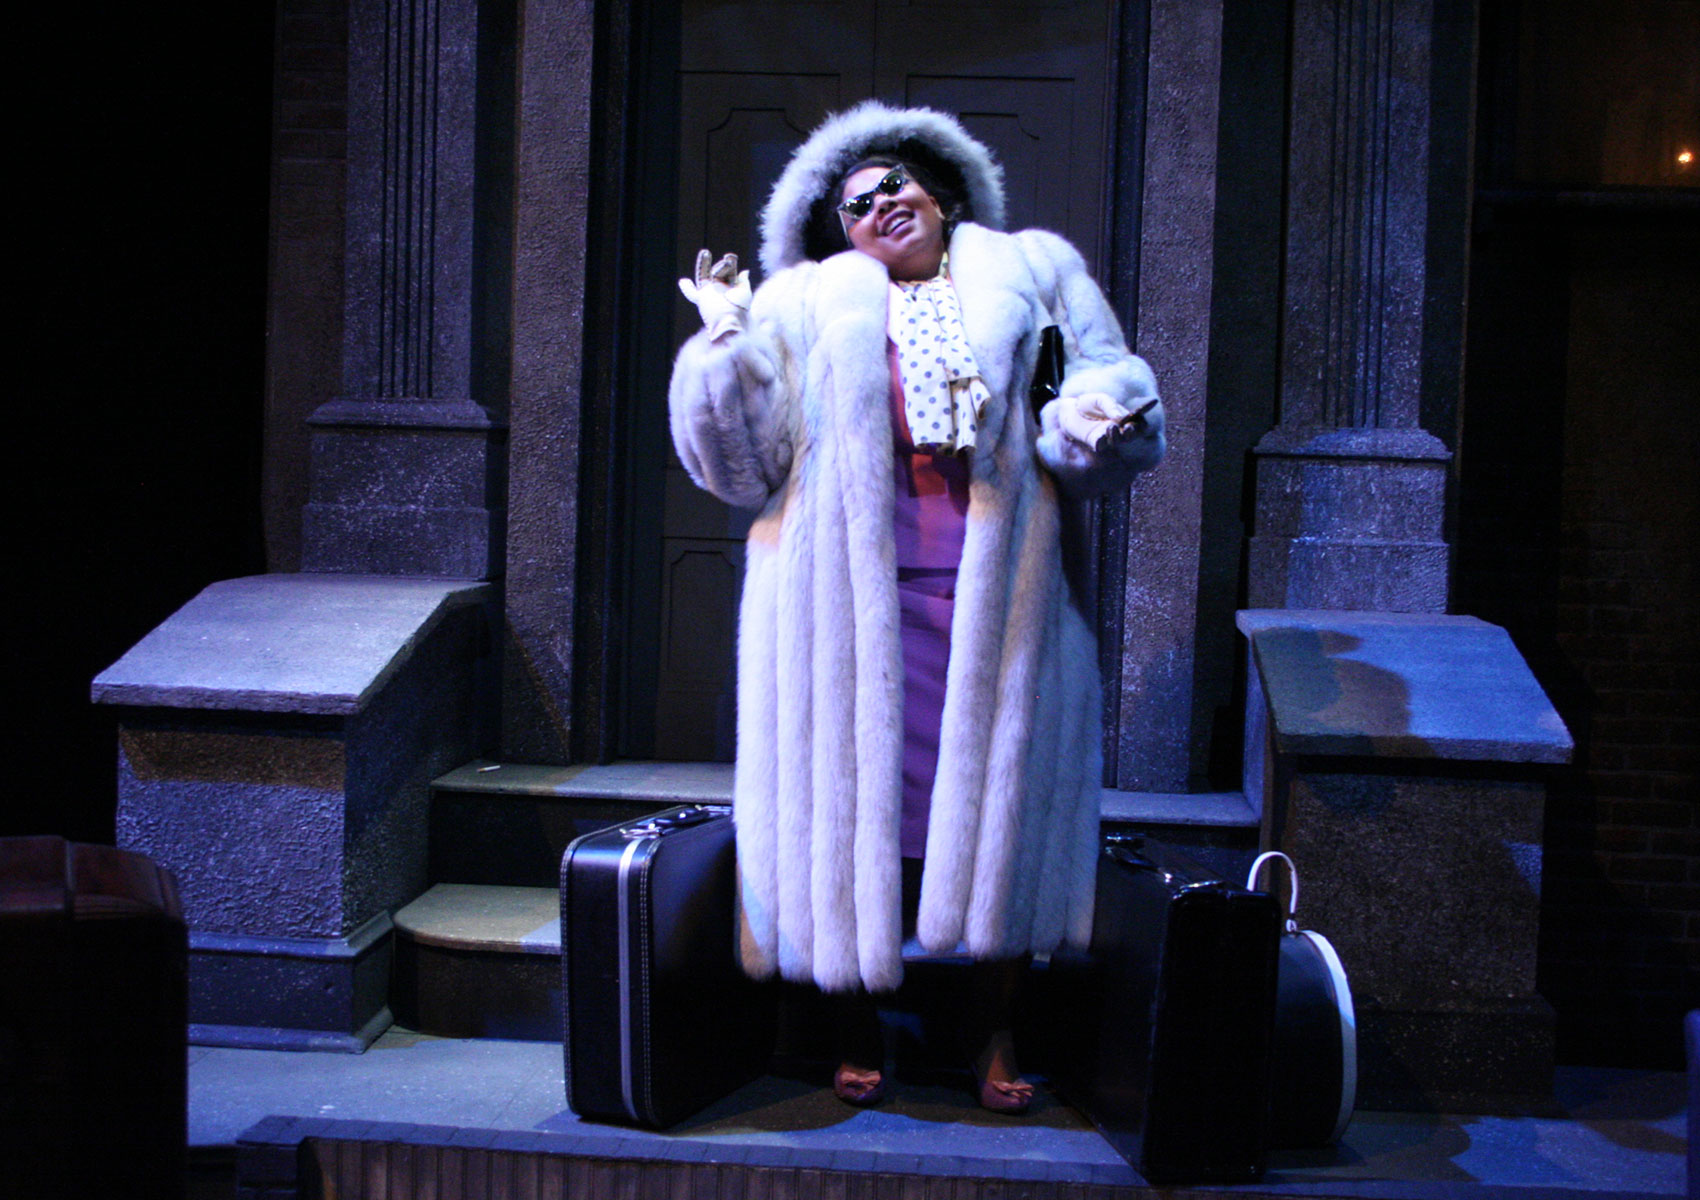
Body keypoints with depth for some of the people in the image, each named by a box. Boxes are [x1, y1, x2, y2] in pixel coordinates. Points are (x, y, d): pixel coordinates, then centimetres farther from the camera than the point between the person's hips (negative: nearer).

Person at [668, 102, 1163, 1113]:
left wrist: (1094, 419, -11)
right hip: (853, 606, 0)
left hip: (1000, 597, 1)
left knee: (1001, 796, 1)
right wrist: (725, 344, -7)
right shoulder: (801, 304, 14)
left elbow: (1118, 387, 12)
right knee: (858, 797, 1)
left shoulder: (1032, 273, 17)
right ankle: (859, 1029, 16)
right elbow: (746, 463, 6)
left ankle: (997, 1032, 14)